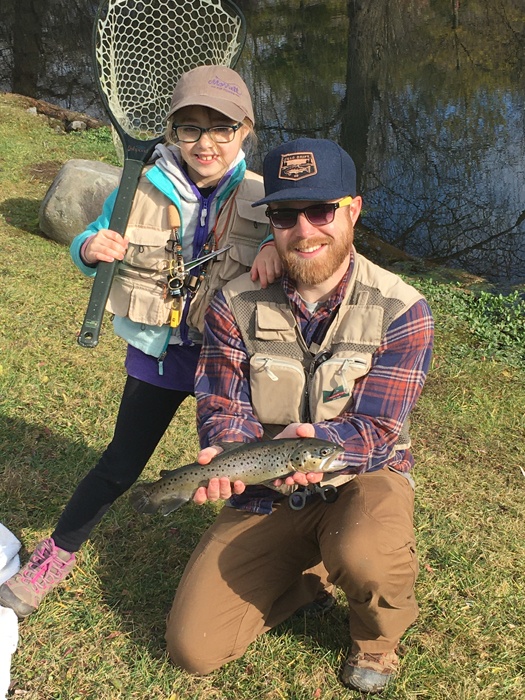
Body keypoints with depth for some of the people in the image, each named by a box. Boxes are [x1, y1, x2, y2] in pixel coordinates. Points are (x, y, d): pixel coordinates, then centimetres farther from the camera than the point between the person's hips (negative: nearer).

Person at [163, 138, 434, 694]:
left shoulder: (401, 311, -15)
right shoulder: (236, 306, -9)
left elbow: (375, 429, -18)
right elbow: (222, 410, -7)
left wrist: (315, 439, -41)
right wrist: (225, 456, -32)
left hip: (362, 479, -2)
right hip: (266, 493, 3)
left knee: (363, 556, -39)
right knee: (192, 648, -6)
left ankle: (377, 636, 1)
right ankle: (315, 572, 19)